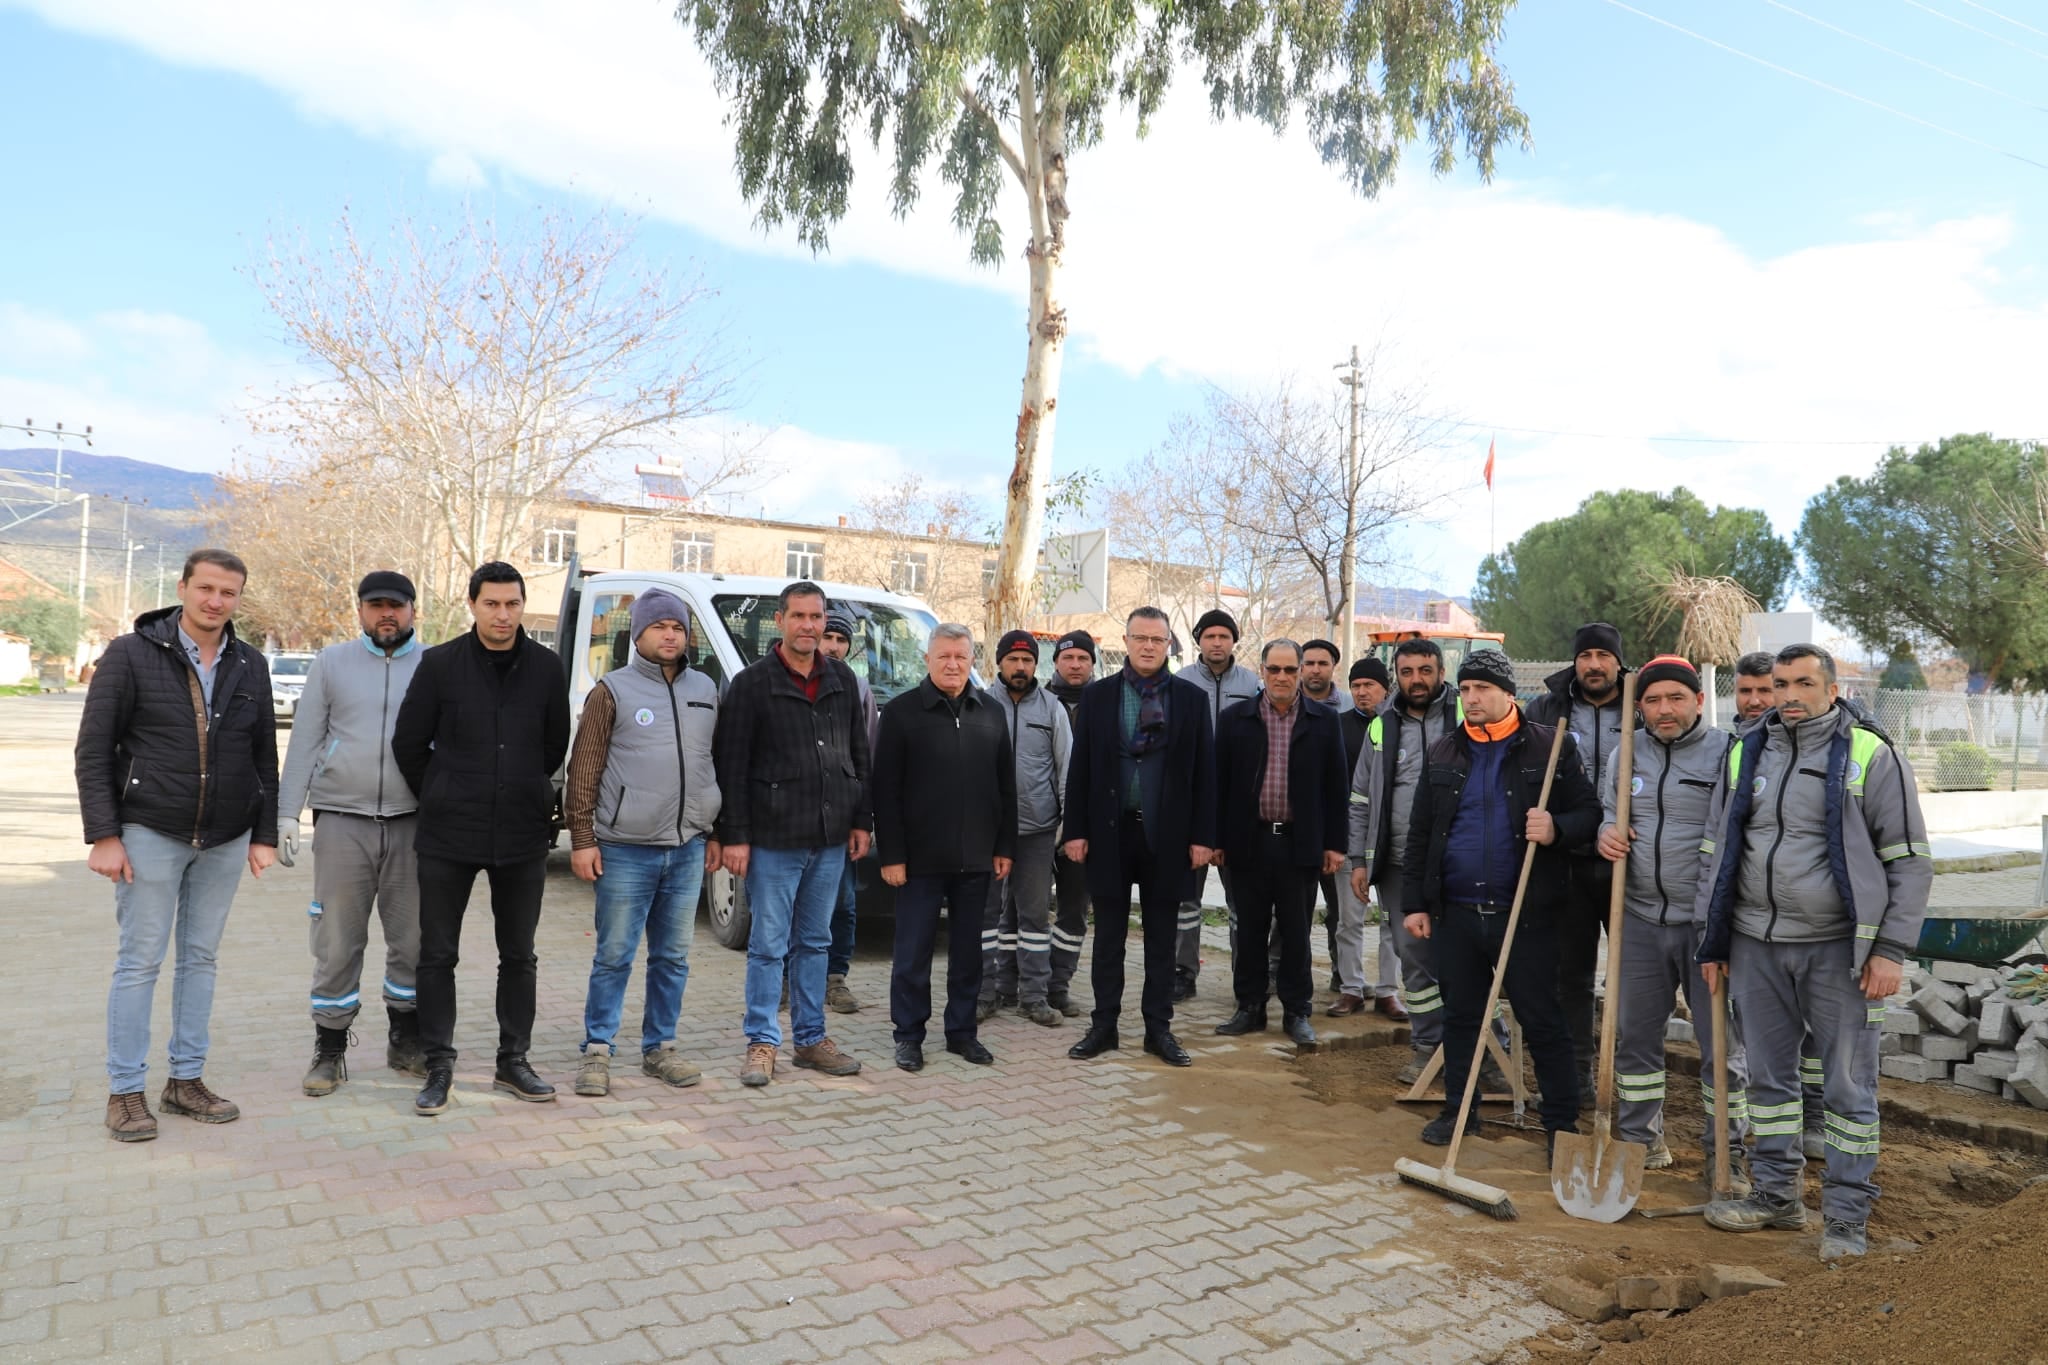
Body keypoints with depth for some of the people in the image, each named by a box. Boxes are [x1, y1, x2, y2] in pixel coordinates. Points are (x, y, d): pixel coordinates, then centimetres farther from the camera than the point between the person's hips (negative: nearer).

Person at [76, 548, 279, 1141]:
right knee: (140, 960, 2)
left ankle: (186, 1079, 21)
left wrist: (264, 835, 5)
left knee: (201, 958, 11)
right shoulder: (130, 654, -6)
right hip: (150, 833, -4)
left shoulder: (250, 666, 5)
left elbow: (264, 757, 9)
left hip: (226, 841, 4)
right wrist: (103, 835, -11)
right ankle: (125, 1091, 13)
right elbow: (93, 750, -6)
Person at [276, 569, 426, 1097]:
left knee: (413, 939, 7)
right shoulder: (332, 662, 6)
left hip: (412, 823, 0)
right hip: (342, 821, 0)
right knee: (337, 941, 3)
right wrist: (287, 813, -1)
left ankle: (406, 1041, 22)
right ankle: (330, 1048, 16)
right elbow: (304, 741, 6)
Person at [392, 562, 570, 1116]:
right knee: (438, 955, 5)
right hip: (447, 839, -1)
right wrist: (442, 800, 8)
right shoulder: (440, 664, -3)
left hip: (523, 837, 2)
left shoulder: (546, 667, 1)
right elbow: (408, 743, 4)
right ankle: (439, 1067, 18)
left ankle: (513, 1061, 23)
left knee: (519, 956, 11)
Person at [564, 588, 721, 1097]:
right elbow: (583, 769, -4)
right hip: (625, 850, -4)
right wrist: (581, 838, -8)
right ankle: (597, 1051, 15)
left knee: (673, 957, 11)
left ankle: (659, 1049, 23)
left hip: (687, 850, 4)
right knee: (614, 956, 2)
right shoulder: (613, 690, -3)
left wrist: (714, 833, 13)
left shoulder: (706, 691, 11)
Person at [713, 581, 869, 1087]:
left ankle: (811, 1038, 23)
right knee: (769, 945, 2)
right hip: (774, 840, -4)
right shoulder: (752, 682, -5)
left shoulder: (843, 680, 9)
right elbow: (731, 765, -7)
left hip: (831, 839, 5)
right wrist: (734, 836, -12)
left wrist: (860, 821, 9)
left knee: (814, 942, 14)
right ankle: (762, 1042, 14)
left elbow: (859, 755, 14)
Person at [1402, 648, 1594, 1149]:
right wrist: (1415, 902, 6)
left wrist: (1557, 829, -23)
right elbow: (1420, 834, 10)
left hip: (1526, 912, -3)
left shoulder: (1549, 747, -2)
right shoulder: (1443, 753, 8)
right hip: (1455, 911, 4)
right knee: (1460, 1015, 14)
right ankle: (1458, 1109, 28)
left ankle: (1562, 1122, 17)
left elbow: (1589, 812, 0)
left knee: (1542, 1020, 4)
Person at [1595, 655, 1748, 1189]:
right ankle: (1641, 1140, 29)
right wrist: (1606, 832, -4)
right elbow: (1608, 809, 20)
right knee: (1634, 1035, 13)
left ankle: (1727, 1154, 22)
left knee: (1721, 1042, 6)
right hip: (1641, 919, 5)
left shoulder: (1728, 753, -7)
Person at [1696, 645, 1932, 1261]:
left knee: (1849, 1085, 5)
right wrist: (1714, 940, 11)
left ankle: (1847, 1216, 18)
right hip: (1755, 945, 4)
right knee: (1768, 1076, 13)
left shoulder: (1870, 755, -4)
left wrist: (1891, 949, -9)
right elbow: (1717, 851, 13)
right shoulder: (1744, 754, 8)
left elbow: (1910, 860, -3)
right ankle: (1776, 1195, 27)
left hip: (1838, 948, -4)